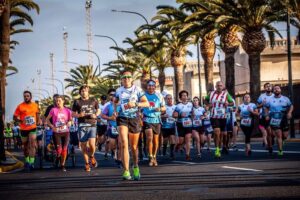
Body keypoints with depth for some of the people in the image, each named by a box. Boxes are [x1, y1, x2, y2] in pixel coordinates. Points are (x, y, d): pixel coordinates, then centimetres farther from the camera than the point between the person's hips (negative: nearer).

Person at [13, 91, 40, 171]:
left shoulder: (35, 105, 2)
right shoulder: (20, 106, -8)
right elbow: (15, 117, -5)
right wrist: (20, 121, -22)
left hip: (33, 128, 0)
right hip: (24, 129, 0)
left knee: (32, 145, -15)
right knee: (26, 146, 13)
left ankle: (31, 162, -14)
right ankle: (27, 161, 30)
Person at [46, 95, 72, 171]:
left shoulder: (67, 111, 4)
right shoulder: (53, 110, 0)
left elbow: (70, 120, 13)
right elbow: (47, 119, 7)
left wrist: (69, 123, -10)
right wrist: (52, 126, -6)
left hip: (65, 132, 2)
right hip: (57, 132, -2)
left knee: (64, 149, 0)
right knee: (59, 149, -11)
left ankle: (62, 165, 13)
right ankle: (58, 157, 24)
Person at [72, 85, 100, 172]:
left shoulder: (93, 100, 9)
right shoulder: (77, 102, 6)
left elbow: (98, 110, 19)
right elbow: (73, 114, 10)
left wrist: (95, 115, -2)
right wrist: (79, 115, -12)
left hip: (92, 125, 0)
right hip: (82, 126, 1)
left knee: (92, 144, -15)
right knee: (83, 146, 3)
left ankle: (92, 156, 17)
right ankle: (87, 163, 20)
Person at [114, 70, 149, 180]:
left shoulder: (137, 90, 0)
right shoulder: (119, 91, 7)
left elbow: (147, 103, -7)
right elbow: (115, 102, 26)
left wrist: (135, 104, -22)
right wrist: (115, 110, 7)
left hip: (134, 119, 0)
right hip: (122, 118, 0)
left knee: (134, 146, 9)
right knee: (124, 143, -18)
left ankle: (135, 167, 37)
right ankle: (126, 171, -20)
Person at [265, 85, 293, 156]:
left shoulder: (285, 99, 4)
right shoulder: (270, 100, 4)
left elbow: (291, 106, 7)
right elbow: (267, 108, 14)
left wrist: (289, 112, -12)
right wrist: (267, 115, -2)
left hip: (284, 120, 1)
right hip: (275, 120, -1)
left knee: (285, 136, 2)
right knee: (279, 135, -7)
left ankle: (279, 141, 35)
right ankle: (280, 151, -2)